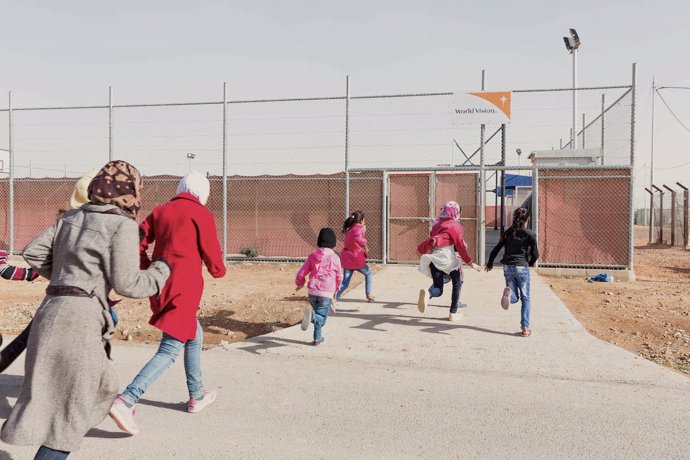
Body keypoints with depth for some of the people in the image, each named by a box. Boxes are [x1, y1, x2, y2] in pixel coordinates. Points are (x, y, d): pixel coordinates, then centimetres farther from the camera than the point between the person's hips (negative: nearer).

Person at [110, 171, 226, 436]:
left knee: (194, 336, 23)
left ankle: (197, 396, 33)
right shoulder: (201, 214, -4)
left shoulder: (160, 211, 12)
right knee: (169, 351, -6)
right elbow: (213, 259, -4)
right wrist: (219, 271, 17)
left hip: (160, 286, 8)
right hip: (183, 291, -8)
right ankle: (125, 401, -18)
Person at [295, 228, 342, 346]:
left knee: (318, 313, 23)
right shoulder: (335, 258, -2)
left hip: (312, 291, 3)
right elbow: (338, 278, 9)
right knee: (321, 317, 2)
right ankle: (311, 315, -29)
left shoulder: (312, 256, 3)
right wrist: (336, 290, 29)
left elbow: (301, 274, 4)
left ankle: (318, 338, 21)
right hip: (326, 293, -3)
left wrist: (300, 284, 26)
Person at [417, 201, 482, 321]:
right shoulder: (455, 225, 2)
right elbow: (460, 246, -3)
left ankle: (427, 293, -29)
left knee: (438, 290, 7)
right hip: (446, 257, -5)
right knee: (457, 283, 18)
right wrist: (470, 263, 2)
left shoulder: (438, 224, 20)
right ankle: (453, 313, 15)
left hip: (433, 257, 5)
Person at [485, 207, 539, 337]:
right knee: (525, 298, 10)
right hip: (521, 267, -3)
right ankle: (525, 328, 7)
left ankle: (509, 292, -22)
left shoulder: (508, 233, 8)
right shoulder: (529, 234, -4)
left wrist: (490, 263, 24)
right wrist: (531, 263, 18)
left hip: (507, 267, 3)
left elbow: (496, 249, 9)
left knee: (514, 298, 14)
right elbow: (535, 254, -3)